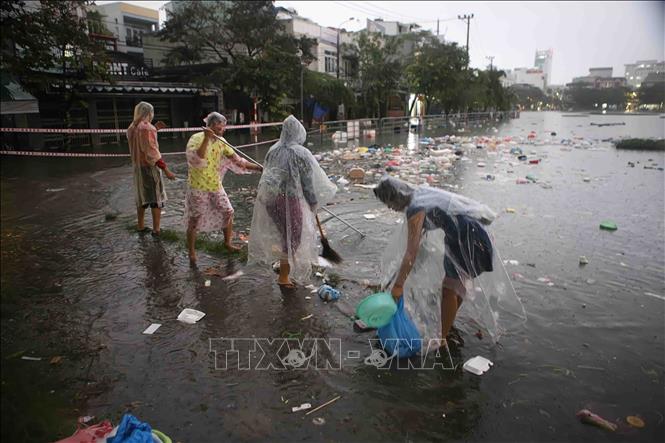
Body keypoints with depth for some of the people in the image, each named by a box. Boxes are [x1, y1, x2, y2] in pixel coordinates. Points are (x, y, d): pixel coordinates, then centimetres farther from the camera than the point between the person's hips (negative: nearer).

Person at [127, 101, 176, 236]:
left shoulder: (132, 128, 7)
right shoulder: (147, 128, -18)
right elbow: (152, 152, -22)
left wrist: (155, 129, 17)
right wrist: (166, 170, -22)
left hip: (137, 167, 8)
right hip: (149, 167, -8)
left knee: (142, 197, 19)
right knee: (157, 199, 2)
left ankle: (141, 226, 27)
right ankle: (156, 230, 3)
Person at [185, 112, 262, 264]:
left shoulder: (221, 142, 2)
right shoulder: (196, 139, -16)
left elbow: (236, 160, 4)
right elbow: (197, 159, -32)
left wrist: (257, 167, -5)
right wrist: (206, 139, -37)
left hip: (216, 185, 6)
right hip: (198, 187, -6)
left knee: (228, 212, 10)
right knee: (194, 219, 2)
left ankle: (227, 243, 31)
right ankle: (191, 252, 17)